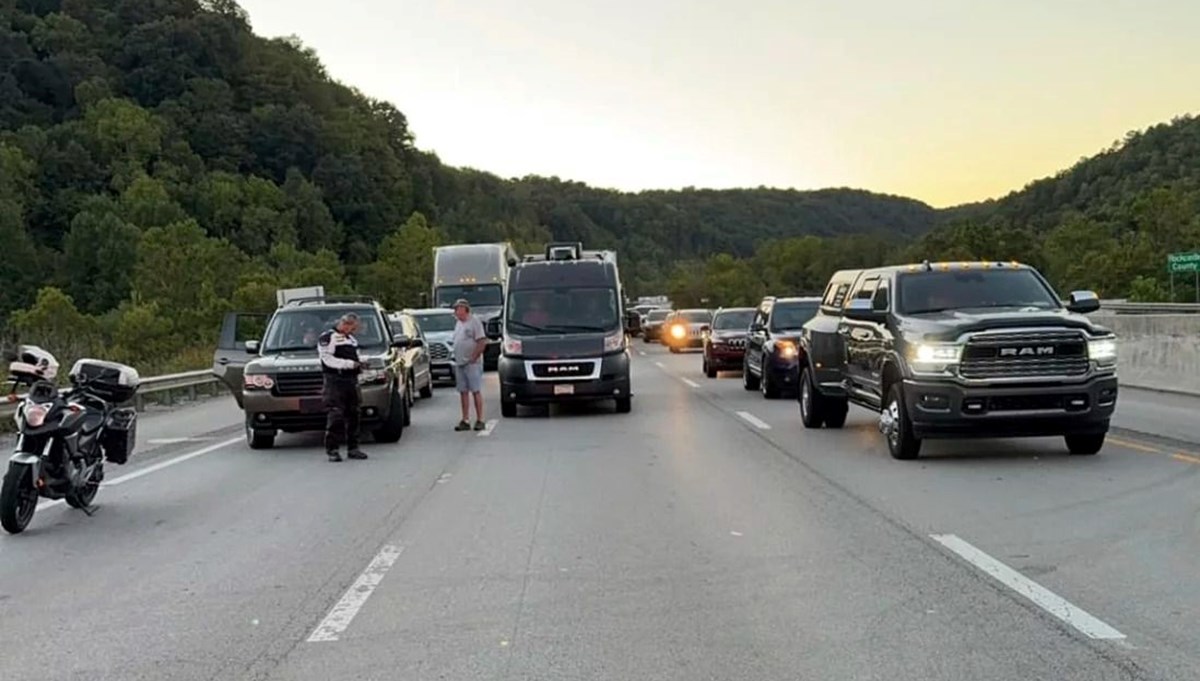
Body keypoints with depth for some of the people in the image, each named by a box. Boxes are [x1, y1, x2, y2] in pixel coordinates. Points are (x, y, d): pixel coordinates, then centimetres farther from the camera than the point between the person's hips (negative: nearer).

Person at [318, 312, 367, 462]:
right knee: (335, 416, -11)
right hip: (335, 381, -8)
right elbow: (328, 360, -14)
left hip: (351, 381, 8)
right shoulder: (327, 338, -4)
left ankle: (353, 448, 15)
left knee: (353, 415, 8)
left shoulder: (352, 339, 21)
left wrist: (359, 364, 8)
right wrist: (349, 364, -19)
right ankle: (332, 449, -9)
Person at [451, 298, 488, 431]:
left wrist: (473, 358, -16)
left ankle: (480, 420, -2)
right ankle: (465, 420, 11)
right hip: (459, 364, 8)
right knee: (463, 392, 7)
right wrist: (457, 358, 10)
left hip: (472, 364, -8)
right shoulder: (459, 324, 17)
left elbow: (482, 342, -14)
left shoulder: (474, 322, -8)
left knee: (476, 391, -5)